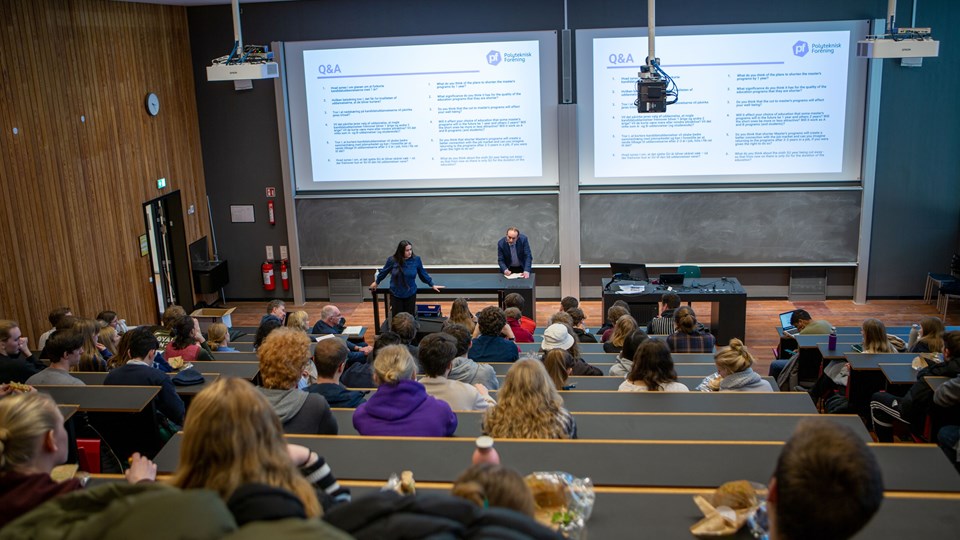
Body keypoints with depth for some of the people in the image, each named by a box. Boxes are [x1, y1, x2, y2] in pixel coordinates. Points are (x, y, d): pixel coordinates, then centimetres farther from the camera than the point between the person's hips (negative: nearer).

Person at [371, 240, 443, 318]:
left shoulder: (416, 260, -11)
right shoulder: (392, 260, -13)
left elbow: (423, 274, 5)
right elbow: (383, 272, 6)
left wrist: (432, 285, 11)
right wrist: (376, 282, 20)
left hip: (410, 294, 1)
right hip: (396, 294, 0)